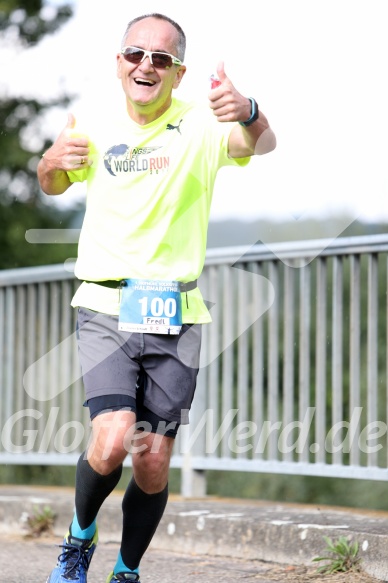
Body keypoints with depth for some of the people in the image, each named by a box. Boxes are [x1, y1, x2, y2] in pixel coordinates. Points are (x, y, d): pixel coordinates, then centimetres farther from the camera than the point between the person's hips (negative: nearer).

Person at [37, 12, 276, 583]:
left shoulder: (201, 125, -6)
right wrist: (54, 161, -4)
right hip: (106, 306, 0)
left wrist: (250, 115, -51)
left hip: (176, 317, 0)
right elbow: (53, 187, 22)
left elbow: (260, 144, -27)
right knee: (112, 441, -20)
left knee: (153, 465, -1)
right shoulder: (97, 129, 3)